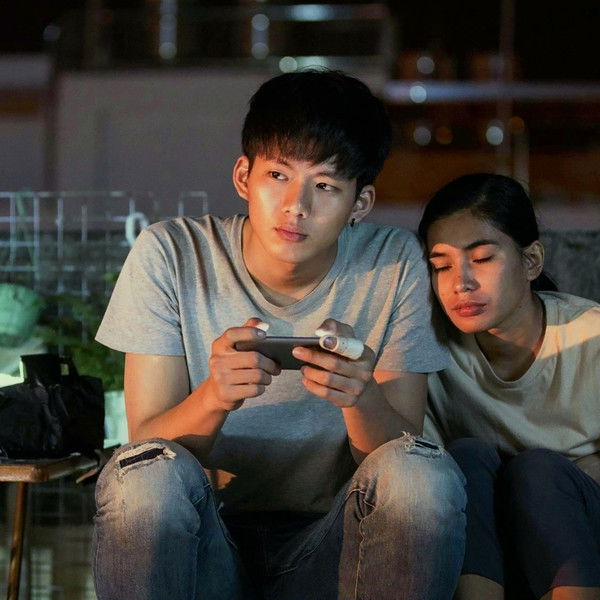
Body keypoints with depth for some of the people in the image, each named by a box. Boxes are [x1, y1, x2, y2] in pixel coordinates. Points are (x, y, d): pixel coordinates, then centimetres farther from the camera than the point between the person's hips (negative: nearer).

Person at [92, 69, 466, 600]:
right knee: (151, 473, -32)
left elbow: (401, 451, -5)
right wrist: (215, 397, -31)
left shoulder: (394, 264, -3)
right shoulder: (169, 255, -5)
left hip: (327, 550, 1)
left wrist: (363, 398, -28)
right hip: (206, 551, -1)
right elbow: (147, 442, -8)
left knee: (423, 473, -28)